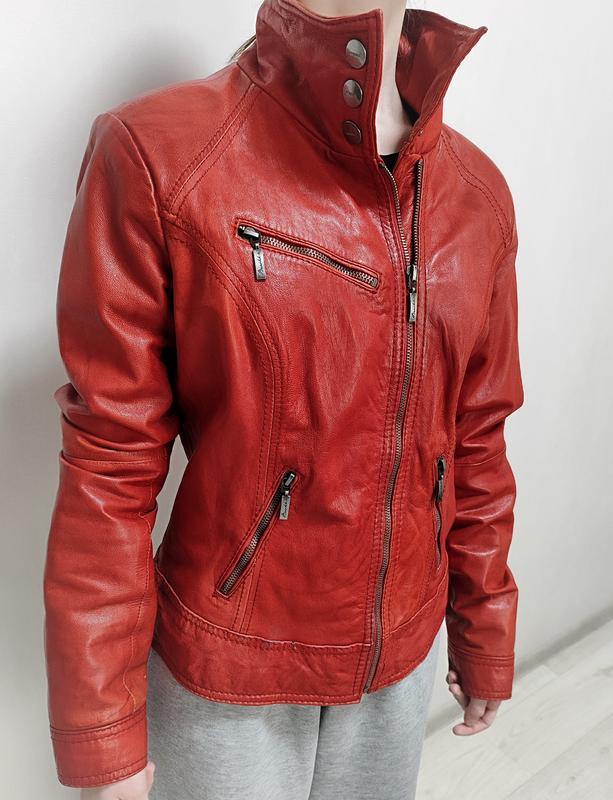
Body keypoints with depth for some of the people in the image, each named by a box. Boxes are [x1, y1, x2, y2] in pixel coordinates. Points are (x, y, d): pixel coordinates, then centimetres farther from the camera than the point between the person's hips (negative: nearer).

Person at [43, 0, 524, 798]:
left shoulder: (479, 191, -3)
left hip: (401, 658, 4)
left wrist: (484, 638, 11)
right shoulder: (158, 153, -16)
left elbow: (476, 442, 3)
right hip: (225, 670, -3)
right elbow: (109, 473, -14)